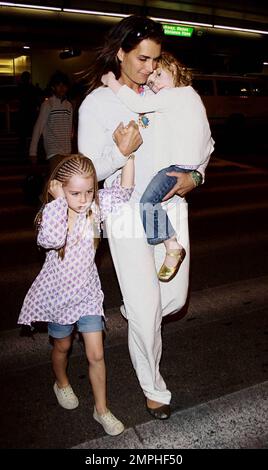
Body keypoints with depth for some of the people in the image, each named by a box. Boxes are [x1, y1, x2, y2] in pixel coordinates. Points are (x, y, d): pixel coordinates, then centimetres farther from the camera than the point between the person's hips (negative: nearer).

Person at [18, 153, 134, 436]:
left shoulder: (95, 208, -11)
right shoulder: (51, 214, -21)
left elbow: (124, 190, -20)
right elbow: (52, 239, -43)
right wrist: (58, 199, -35)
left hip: (87, 293, 2)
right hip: (57, 294, -1)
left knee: (96, 355, 4)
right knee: (62, 346, 22)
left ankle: (101, 409, 25)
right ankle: (61, 383, 54)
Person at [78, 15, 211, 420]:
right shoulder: (97, 103, -5)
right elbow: (90, 170, -6)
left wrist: (194, 175, -6)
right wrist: (121, 151, -25)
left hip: (170, 207, 5)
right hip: (129, 214, -4)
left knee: (174, 298, 11)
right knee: (145, 311, 1)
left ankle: (134, 309, 47)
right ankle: (154, 389, 26)